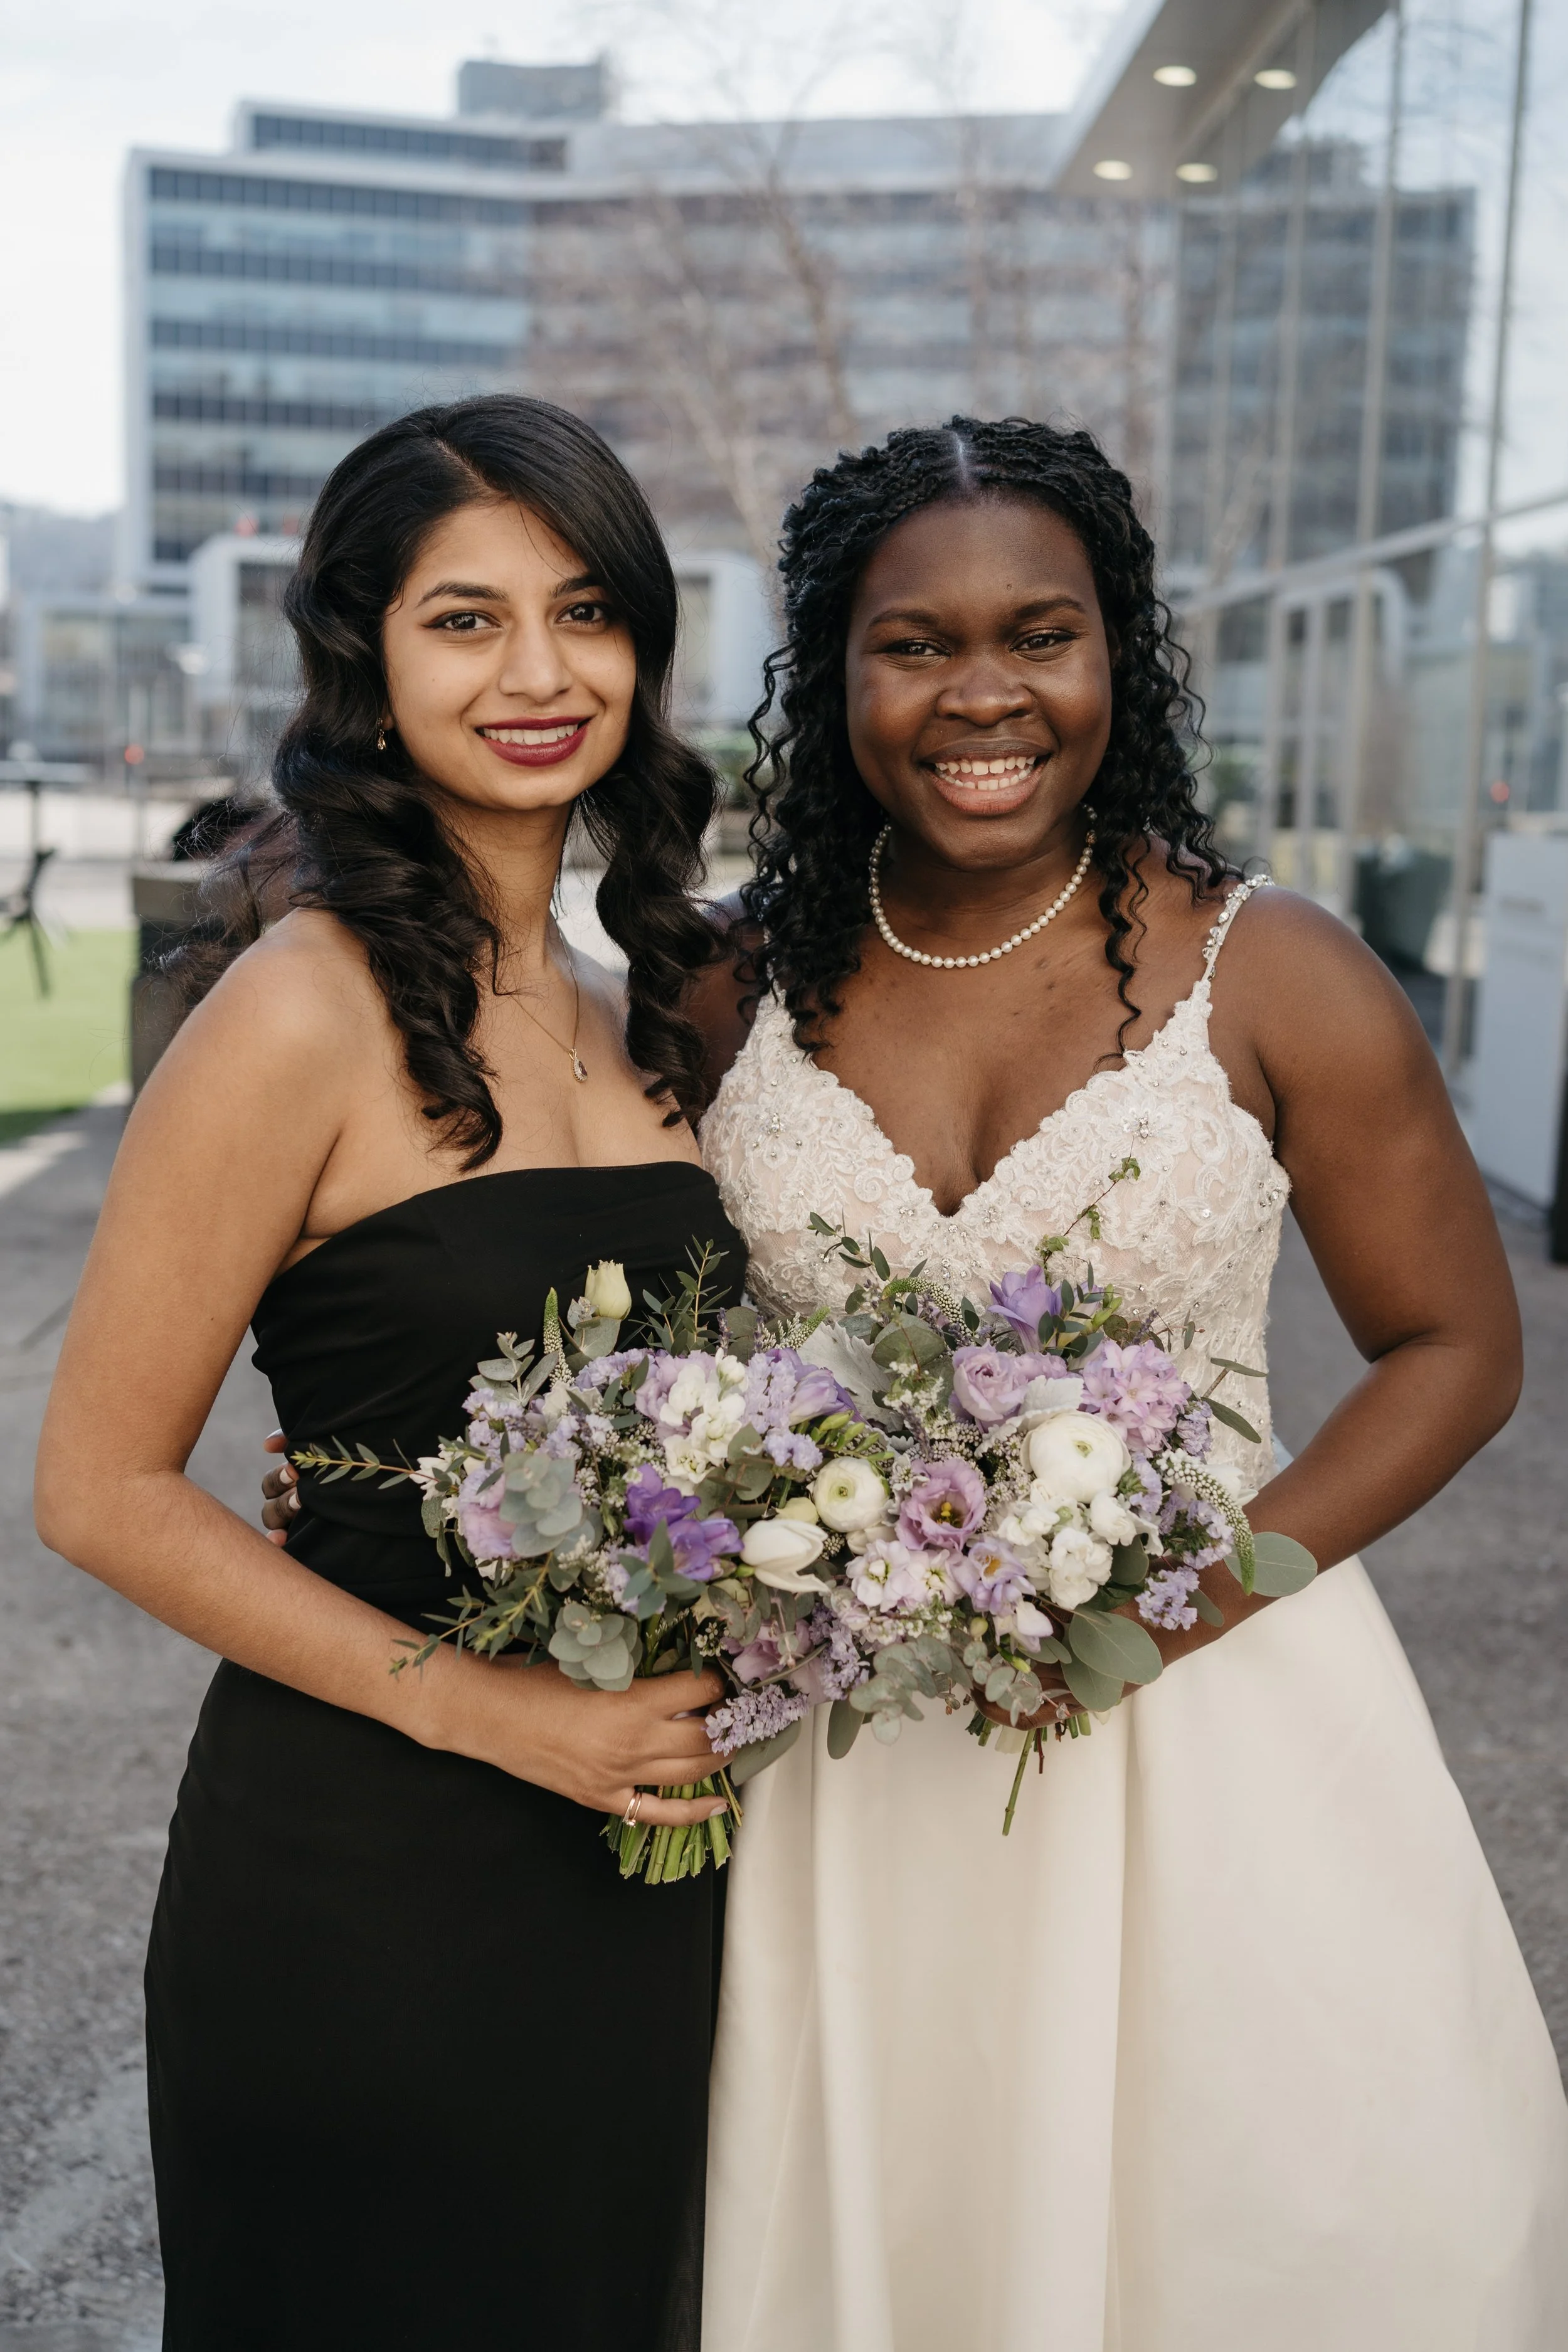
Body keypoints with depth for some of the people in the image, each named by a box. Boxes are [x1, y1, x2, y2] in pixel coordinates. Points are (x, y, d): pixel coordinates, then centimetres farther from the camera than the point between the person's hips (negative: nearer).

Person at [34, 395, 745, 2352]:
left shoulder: (628, 1010, 6)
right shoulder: (306, 1017, -16)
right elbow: (103, 1488, -15)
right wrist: (474, 1705, -19)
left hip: (636, 1840, 7)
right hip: (363, 1870, -7)